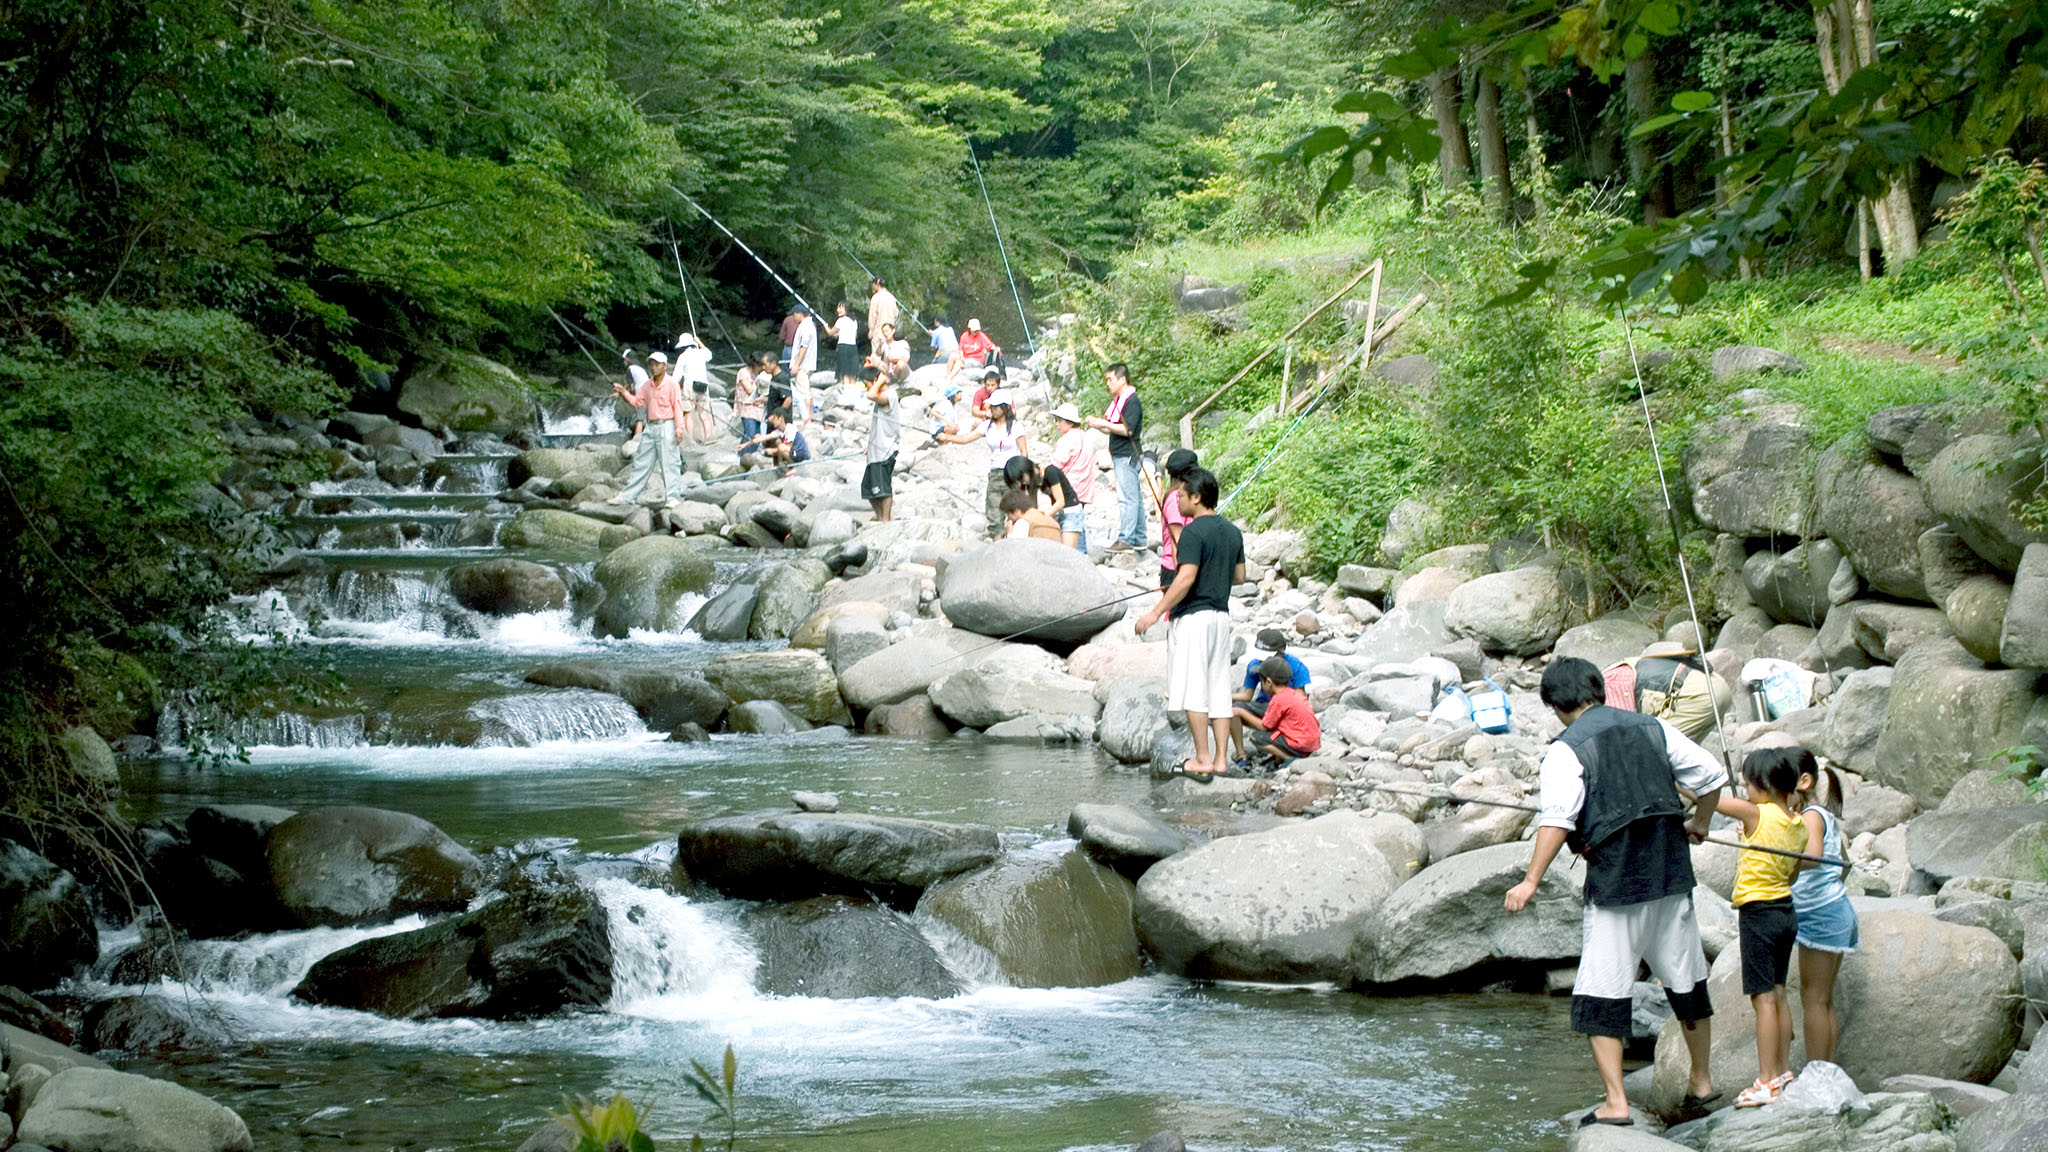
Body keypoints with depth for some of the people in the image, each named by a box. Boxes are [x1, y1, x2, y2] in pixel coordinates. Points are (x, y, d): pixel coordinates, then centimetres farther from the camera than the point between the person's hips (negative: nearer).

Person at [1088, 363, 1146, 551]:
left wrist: (1104, 423, -17)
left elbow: (1127, 429, -21)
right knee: (1135, 497, 12)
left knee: (1127, 497, -11)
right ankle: (1139, 539, 15)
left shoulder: (1132, 401, -12)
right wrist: (1098, 425, 7)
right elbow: (1113, 430, 23)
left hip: (1127, 456, -10)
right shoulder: (1118, 400, 18)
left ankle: (1125, 539, -13)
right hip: (1120, 456, 10)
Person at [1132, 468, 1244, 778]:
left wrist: (1156, 611, -18)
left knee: (1193, 691, -5)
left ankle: (1203, 760, -7)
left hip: (1193, 616, -8)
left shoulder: (1193, 532, -13)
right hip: (1221, 615, 8)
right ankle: (1219, 760, 7)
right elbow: (1239, 576, 18)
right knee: (1218, 689, 8)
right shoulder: (1233, 532, 11)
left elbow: (1186, 578, -21)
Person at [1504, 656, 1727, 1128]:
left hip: (1615, 881, -5)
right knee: (1686, 978, 19)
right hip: (1672, 873, 5)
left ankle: (1615, 1102, -5)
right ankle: (1701, 1081, 32)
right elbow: (1711, 776, 12)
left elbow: (1556, 820, -19)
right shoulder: (1653, 728, 8)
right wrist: (1699, 824, 30)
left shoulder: (1566, 750, -7)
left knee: (1601, 992, 1)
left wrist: (1531, 882, -20)